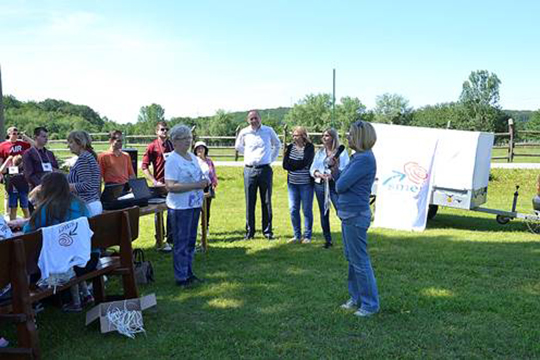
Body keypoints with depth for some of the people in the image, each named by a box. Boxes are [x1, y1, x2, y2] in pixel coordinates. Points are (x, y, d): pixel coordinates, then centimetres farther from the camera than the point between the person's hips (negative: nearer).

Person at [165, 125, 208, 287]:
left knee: (191, 241, 17)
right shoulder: (172, 160, -15)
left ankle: (189, 273, 30)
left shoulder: (193, 157, 11)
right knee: (181, 243, 1)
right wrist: (196, 185, -25)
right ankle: (181, 277, 12)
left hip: (194, 205, 9)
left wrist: (204, 182, 5)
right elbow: (171, 186, -24)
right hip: (180, 207, -8)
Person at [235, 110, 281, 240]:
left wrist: (272, 158, 11)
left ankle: (267, 231, 11)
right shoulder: (244, 132, 2)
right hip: (249, 170, 1)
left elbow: (277, 145, 19)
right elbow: (238, 147, 22)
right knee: (249, 202, 3)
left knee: (266, 202, 3)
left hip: (265, 169, 0)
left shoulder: (269, 131, 1)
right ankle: (249, 231, 12)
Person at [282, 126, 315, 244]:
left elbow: (304, 163, -18)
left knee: (307, 210, 3)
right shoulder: (290, 147, 7)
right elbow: (285, 164, -2)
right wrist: (297, 165, -16)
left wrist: (291, 164, -6)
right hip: (292, 183, 5)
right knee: (293, 210, 7)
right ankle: (297, 235, 18)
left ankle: (307, 236, 13)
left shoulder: (310, 147, -6)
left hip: (306, 184, -5)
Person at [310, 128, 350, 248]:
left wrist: (333, 174, -22)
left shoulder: (341, 152, -2)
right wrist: (318, 174, -12)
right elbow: (312, 168, 9)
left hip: (335, 184, -5)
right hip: (320, 184, 5)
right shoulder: (319, 152, 12)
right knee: (324, 212, 9)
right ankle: (328, 239, 20)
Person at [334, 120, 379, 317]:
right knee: (352, 258, 19)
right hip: (349, 214, 10)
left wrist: (338, 178, 0)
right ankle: (357, 298, 32)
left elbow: (340, 185, -21)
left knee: (360, 261, 0)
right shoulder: (358, 157, 12)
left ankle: (370, 304, 12)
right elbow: (340, 181, 13)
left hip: (356, 215, -10)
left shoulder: (364, 159, -20)